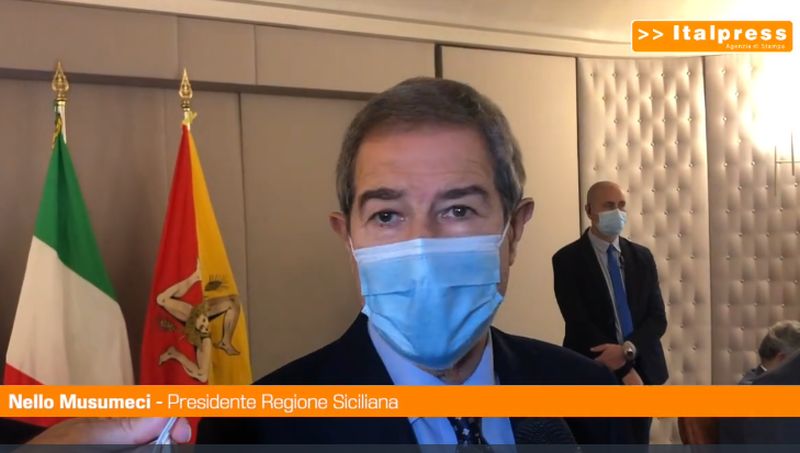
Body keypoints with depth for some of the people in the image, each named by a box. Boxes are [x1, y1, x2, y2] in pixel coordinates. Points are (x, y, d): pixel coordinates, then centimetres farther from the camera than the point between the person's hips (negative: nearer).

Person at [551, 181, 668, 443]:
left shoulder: (641, 256, 9)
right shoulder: (568, 259, -5)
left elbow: (657, 317, 3)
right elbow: (580, 324, -12)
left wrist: (628, 349, -16)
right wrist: (625, 370, -14)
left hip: (642, 371, 4)